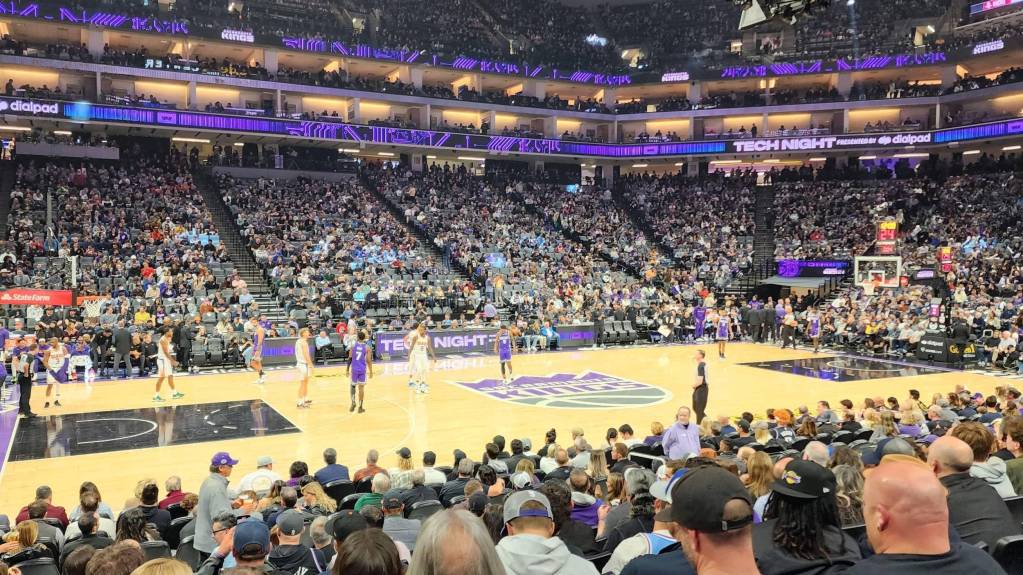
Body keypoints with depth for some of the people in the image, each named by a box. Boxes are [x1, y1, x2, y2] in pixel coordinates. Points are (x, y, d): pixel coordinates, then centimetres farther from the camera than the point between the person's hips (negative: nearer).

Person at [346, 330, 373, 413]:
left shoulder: (353, 346, -2)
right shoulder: (367, 348, -6)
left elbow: (350, 358, -1)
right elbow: (369, 361, -6)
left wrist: (347, 369, 8)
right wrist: (371, 371, 3)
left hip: (354, 369, 1)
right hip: (362, 370, -1)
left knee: (352, 385, 20)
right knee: (361, 387, 6)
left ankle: (353, 402, 3)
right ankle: (360, 407, 9)